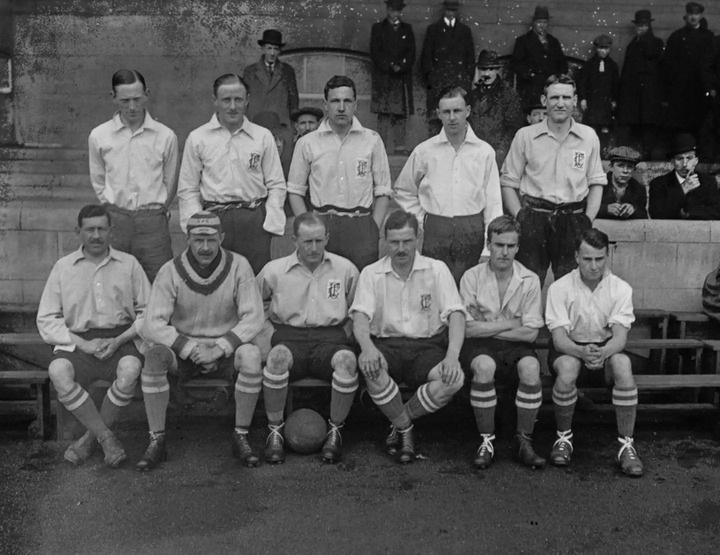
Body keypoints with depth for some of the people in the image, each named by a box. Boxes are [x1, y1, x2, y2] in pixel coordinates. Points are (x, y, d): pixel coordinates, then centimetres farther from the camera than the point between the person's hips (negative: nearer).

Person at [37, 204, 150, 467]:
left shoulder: (129, 264, 10)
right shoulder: (63, 267, 11)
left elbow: (149, 311, 6)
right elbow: (46, 320, 7)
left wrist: (119, 340, -9)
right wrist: (83, 344, -8)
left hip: (120, 340, 0)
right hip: (77, 342, 1)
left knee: (130, 369, -34)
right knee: (58, 371, -32)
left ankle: (91, 437, -13)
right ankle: (107, 438, -21)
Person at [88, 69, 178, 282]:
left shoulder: (166, 136, 0)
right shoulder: (98, 136, 4)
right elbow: (98, 182, 14)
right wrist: (114, 213, 10)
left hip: (152, 223, -1)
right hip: (114, 223, 1)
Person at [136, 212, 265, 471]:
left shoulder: (238, 266, -7)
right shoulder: (171, 271, -8)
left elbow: (253, 317, -10)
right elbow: (153, 325, -13)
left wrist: (219, 349, -21)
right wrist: (192, 349, -23)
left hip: (225, 350, 0)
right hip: (182, 349, 0)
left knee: (251, 355, -31)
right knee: (155, 354, -31)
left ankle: (241, 438, -15)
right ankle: (157, 441, -16)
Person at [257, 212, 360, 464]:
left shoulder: (345, 269, 11)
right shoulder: (275, 270, 8)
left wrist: (350, 335, 4)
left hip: (330, 337, 1)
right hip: (289, 336, 0)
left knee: (347, 359, -35)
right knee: (277, 356, -37)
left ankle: (335, 431, -12)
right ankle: (275, 431, -17)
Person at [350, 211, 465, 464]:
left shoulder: (437, 269, 6)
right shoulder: (371, 273, 8)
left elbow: (455, 314, -3)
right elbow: (360, 315, -4)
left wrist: (452, 356, -21)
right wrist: (367, 347, -28)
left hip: (428, 345, 0)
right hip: (387, 345, 0)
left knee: (454, 378, -31)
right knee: (369, 366, -35)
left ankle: (400, 423, -6)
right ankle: (405, 429, -12)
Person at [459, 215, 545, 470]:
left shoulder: (530, 280, -2)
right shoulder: (472, 277, -4)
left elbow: (530, 333, -7)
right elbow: (469, 329, -10)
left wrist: (487, 326, -9)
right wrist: (511, 323, -11)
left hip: (514, 345, 1)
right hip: (479, 345, -1)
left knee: (531, 366, -31)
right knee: (484, 366, -35)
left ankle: (524, 441, -14)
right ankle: (486, 441, -18)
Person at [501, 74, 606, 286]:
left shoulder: (589, 136, 8)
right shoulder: (525, 136, 4)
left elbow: (596, 182, 13)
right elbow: (508, 183, 6)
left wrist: (588, 219, 1)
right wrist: (520, 217, -4)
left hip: (573, 220, 1)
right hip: (533, 219, -1)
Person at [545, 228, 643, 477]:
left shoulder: (620, 288, -7)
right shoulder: (560, 288, -11)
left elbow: (620, 336, -15)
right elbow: (559, 336, -16)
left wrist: (602, 352, -39)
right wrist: (582, 351, -39)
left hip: (606, 347, 1)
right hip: (569, 347, -1)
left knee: (623, 364, -33)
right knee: (567, 369, -35)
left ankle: (626, 444, -21)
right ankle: (564, 437, -11)